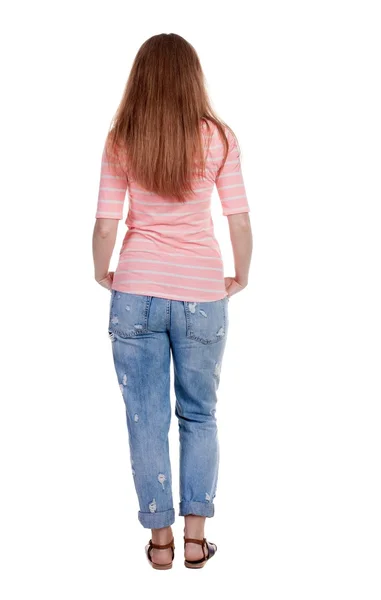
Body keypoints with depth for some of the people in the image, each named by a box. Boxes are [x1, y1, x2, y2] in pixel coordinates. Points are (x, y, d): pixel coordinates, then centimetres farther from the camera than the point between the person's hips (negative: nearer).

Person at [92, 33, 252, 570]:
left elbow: (105, 225, -3)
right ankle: (195, 536, 18)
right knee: (199, 416, 15)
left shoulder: (121, 141, -1)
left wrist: (102, 274, 15)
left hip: (136, 291, 0)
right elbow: (240, 222, -5)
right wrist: (241, 278, 11)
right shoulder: (218, 137, -4)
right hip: (202, 293, 0)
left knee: (146, 419, 9)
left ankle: (160, 539, 17)